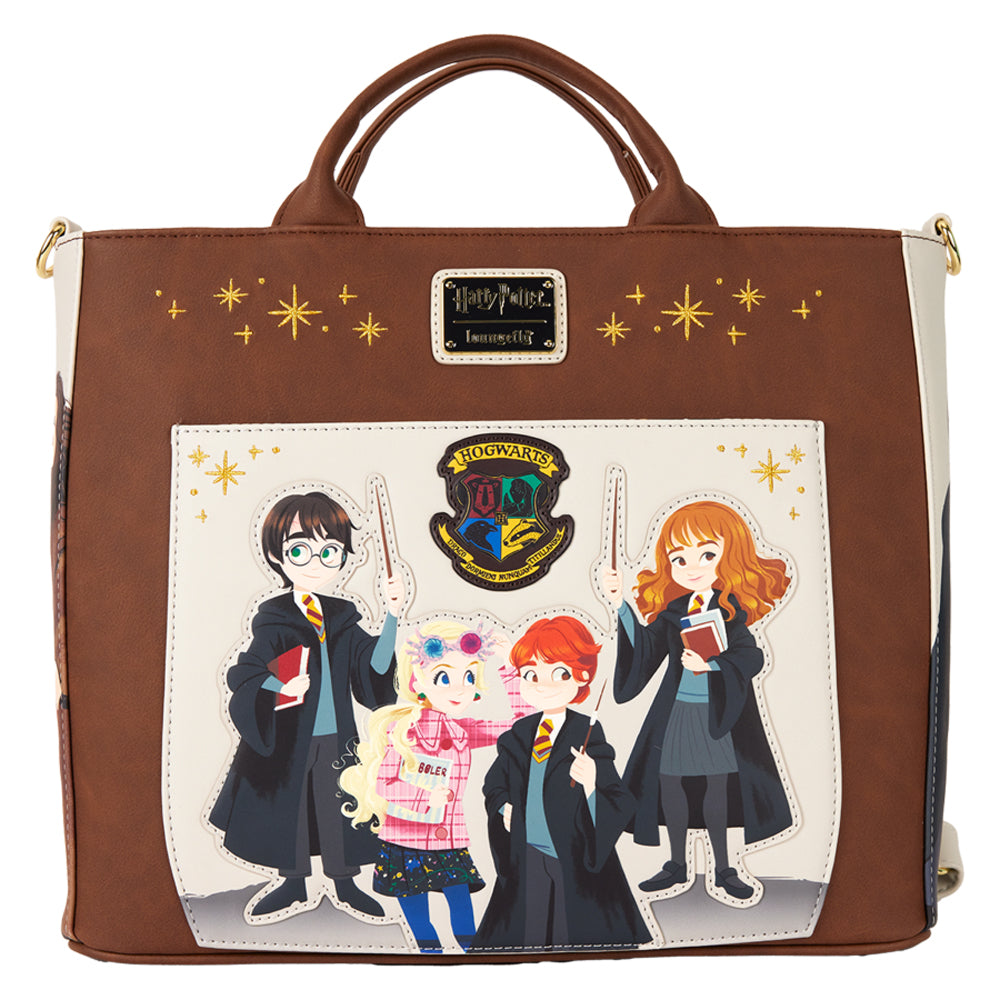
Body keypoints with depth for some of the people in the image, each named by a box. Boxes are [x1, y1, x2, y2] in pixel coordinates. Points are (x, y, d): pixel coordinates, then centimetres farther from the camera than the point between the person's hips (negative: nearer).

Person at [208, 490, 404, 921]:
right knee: (289, 803, 10)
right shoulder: (275, 619, -9)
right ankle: (293, 885, 31)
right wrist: (281, 688, -30)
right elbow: (242, 677, -12)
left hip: (336, 736, 3)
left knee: (339, 804, 11)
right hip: (290, 736, -2)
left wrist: (392, 615, -18)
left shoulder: (341, 617, 1)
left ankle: (344, 882, 30)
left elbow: (377, 664, -8)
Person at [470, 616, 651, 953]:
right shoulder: (519, 735, 0)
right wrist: (503, 807, -2)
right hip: (529, 852, 4)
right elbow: (494, 783, 17)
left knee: (574, 933, 8)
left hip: (577, 858, -4)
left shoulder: (588, 737, -13)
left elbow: (620, 806, -19)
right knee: (529, 929, 15)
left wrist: (592, 784, -38)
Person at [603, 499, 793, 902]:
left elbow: (749, 657, -17)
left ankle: (723, 870, 21)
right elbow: (645, 647, 2)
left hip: (716, 714, -3)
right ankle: (678, 867, 26)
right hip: (675, 713, 4)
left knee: (717, 789, 4)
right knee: (670, 785, 9)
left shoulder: (731, 610, -8)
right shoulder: (672, 610, 2)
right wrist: (621, 605, -2)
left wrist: (710, 664, -30)